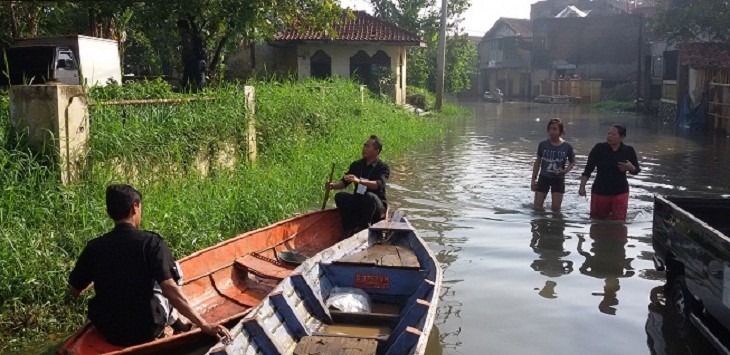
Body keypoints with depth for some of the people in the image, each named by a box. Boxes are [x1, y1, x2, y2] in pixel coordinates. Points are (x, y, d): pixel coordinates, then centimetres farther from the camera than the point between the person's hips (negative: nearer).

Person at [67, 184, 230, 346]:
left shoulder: (94, 246, -5)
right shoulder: (151, 242, -15)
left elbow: (74, 291, 6)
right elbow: (169, 289, -23)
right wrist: (204, 325, -23)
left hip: (108, 332, 3)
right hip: (147, 332, -3)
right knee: (174, 269, 15)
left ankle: (173, 323, 31)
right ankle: (175, 324, 31)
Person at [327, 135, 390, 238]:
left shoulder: (383, 167, -7)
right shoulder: (356, 165, 9)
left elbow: (379, 184, -26)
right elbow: (344, 182, 9)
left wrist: (359, 181, -41)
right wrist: (333, 185, -13)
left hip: (377, 205, -5)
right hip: (357, 203, 5)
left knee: (370, 196, -36)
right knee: (340, 196, -19)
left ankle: (364, 228, -26)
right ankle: (350, 229, -19)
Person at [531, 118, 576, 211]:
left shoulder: (567, 147, -8)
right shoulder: (543, 144, -6)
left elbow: (572, 162, 6)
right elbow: (538, 161, 4)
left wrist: (565, 170, -14)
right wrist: (533, 179, 3)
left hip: (558, 179, -1)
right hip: (543, 177, 1)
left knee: (556, 209, 4)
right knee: (537, 207, 3)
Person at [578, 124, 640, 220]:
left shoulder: (628, 151, -2)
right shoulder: (599, 148, -5)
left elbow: (636, 170, 8)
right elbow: (588, 169, -4)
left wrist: (630, 167, -16)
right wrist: (582, 186, -11)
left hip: (620, 192, 0)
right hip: (600, 192, 0)